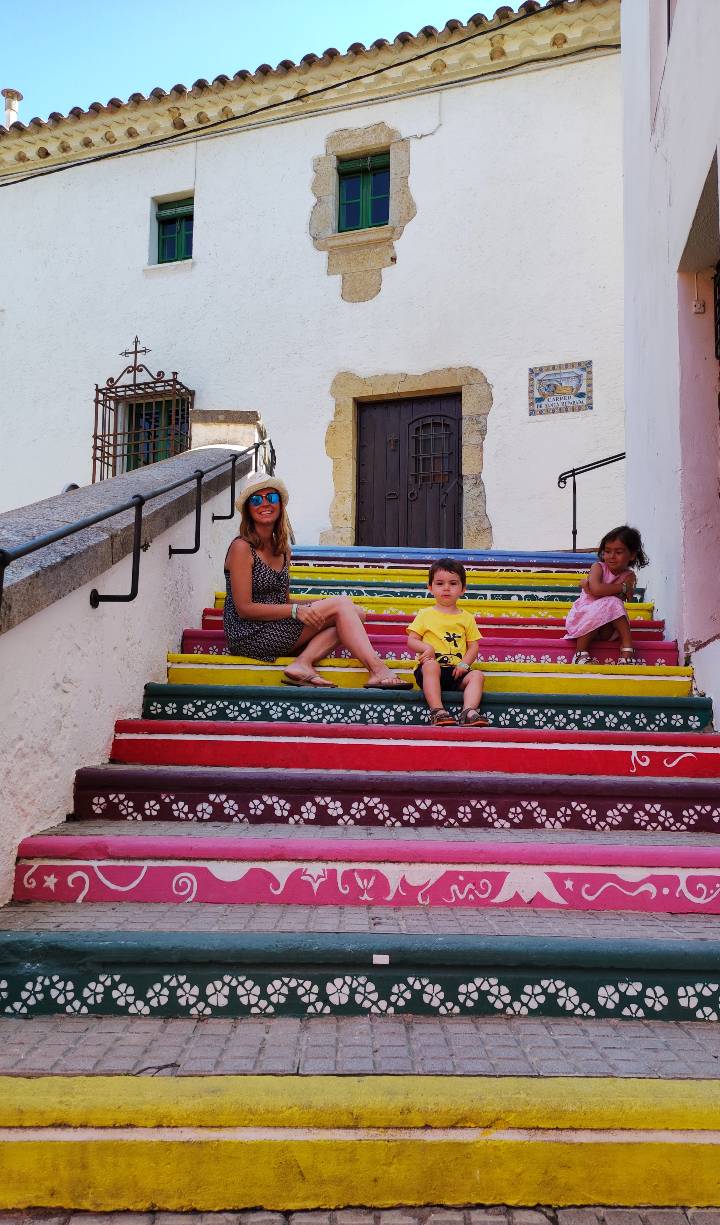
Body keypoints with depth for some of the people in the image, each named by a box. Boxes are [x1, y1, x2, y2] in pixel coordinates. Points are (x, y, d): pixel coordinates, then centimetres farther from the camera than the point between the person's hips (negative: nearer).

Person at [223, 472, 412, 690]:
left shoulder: (281, 550, 16)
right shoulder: (241, 547, -8)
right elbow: (244, 608, -14)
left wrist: (318, 606, 0)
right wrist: (295, 610, -20)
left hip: (276, 628, 8)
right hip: (250, 636, -8)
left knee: (355, 613, -7)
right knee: (341, 604, -13)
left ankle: (303, 664, -23)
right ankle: (377, 671, -22)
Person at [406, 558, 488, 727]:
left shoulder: (467, 618, 16)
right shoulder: (425, 614, 10)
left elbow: (473, 646, 12)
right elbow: (411, 640, 6)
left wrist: (464, 664, -7)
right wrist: (426, 648, -16)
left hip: (456, 671, 3)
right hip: (431, 669, -2)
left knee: (476, 675, -24)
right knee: (431, 665, -35)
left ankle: (469, 712, -38)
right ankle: (437, 711, -43)